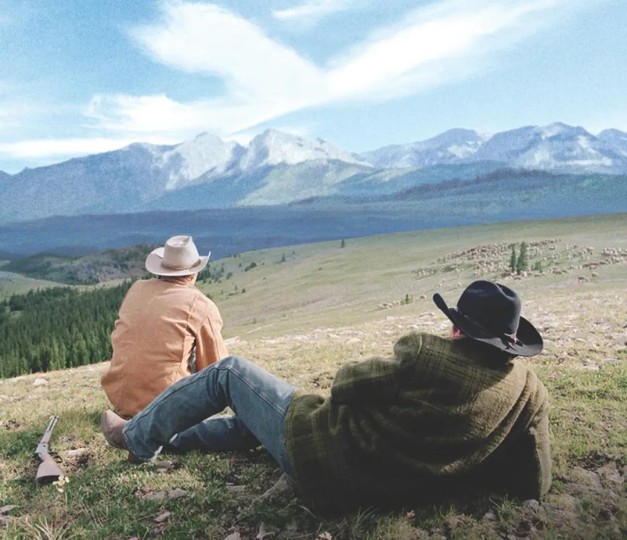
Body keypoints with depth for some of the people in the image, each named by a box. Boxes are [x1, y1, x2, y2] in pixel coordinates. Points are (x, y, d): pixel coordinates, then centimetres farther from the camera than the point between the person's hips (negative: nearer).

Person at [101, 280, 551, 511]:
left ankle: (137, 437, 30)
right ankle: (168, 437, 47)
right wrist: (454, 466, 10)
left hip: (320, 454, -6)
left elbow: (345, 384, -11)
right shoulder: (530, 391, -6)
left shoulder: (425, 355, -21)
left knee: (231, 372, 13)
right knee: (252, 420, 29)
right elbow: (533, 484, 0)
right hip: (378, 488, 7)